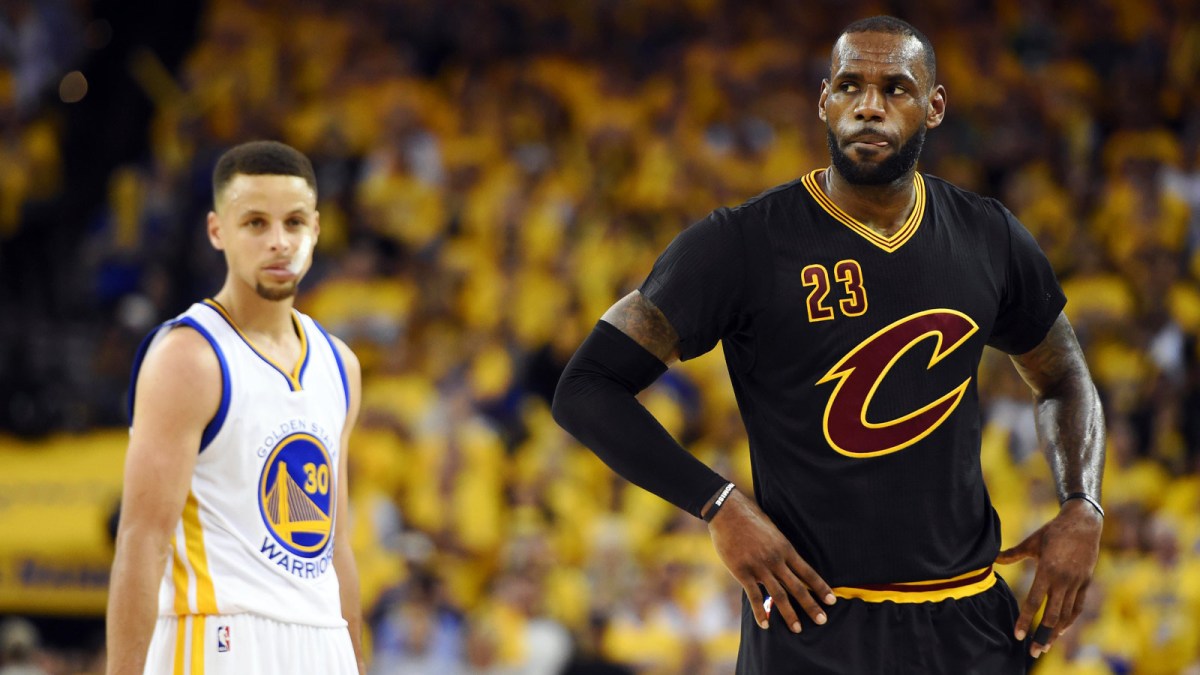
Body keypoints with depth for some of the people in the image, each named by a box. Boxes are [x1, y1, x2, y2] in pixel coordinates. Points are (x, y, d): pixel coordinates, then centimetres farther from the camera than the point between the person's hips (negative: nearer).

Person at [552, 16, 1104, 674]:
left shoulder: (989, 239, 5)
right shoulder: (741, 244, -9)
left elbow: (1063, 380, 22)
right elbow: (586, 388, -9)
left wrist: (1082, 510, 4)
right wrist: (721, 506, -17)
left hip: (970, 621, 4)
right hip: (813, 622, -4)